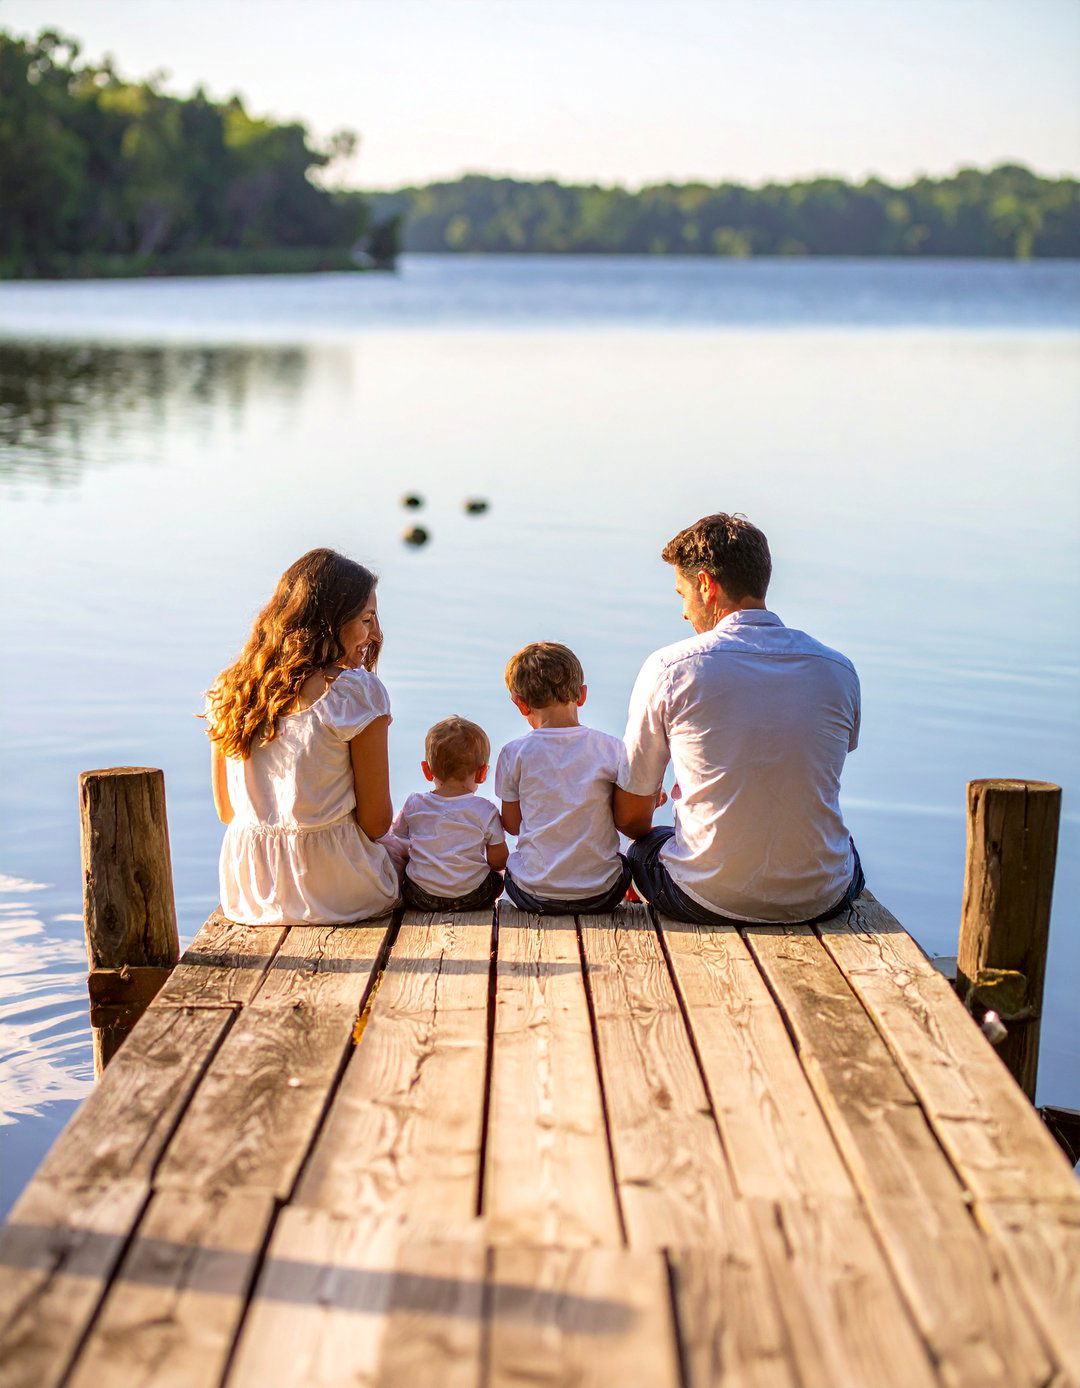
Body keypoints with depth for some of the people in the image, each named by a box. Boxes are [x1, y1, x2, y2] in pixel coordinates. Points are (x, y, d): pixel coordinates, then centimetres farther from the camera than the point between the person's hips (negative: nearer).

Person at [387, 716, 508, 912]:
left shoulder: (414, 804, -1)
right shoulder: (485, 810, -7)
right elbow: (499, 861, -2)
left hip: (420, 898, 0)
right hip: (473, 898, 0)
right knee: (498, 875, 27)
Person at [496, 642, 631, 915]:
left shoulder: (514, 754, -7)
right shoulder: (611, 748, -7)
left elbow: (512, 825, 4)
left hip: (534, 895, 0)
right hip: (601, 894, 0)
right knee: (624, 861, 32)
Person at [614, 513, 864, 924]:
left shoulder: (668, 668, -11)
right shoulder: (838, 670, -1)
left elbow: (629, 817, -3)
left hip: (712, 900, -2)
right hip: (821, 900, 3)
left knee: (642, 848, 31)